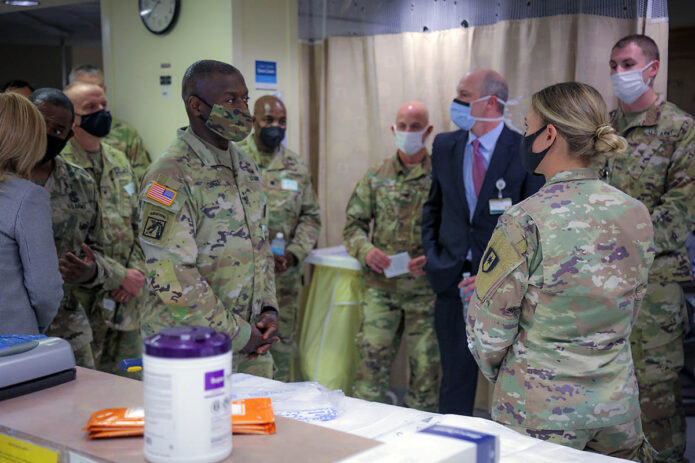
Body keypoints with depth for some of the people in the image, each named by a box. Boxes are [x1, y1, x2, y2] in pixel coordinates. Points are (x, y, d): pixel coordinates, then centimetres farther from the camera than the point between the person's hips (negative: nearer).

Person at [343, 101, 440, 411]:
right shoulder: (376, 177, 8)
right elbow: (353, 225, 11)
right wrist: (366, 251, -9)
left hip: (426, 289, -1)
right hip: (381, 286, 1)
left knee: (425, 365, 6)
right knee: (371, 357, -2)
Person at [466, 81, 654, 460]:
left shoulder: (524, 222, -20)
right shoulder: (637, 214, -3)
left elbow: (489, 328, -13)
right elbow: (631, 309, 10)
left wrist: (498, 373, 7)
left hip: (540, 413, -5)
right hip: (619, 401, 5)